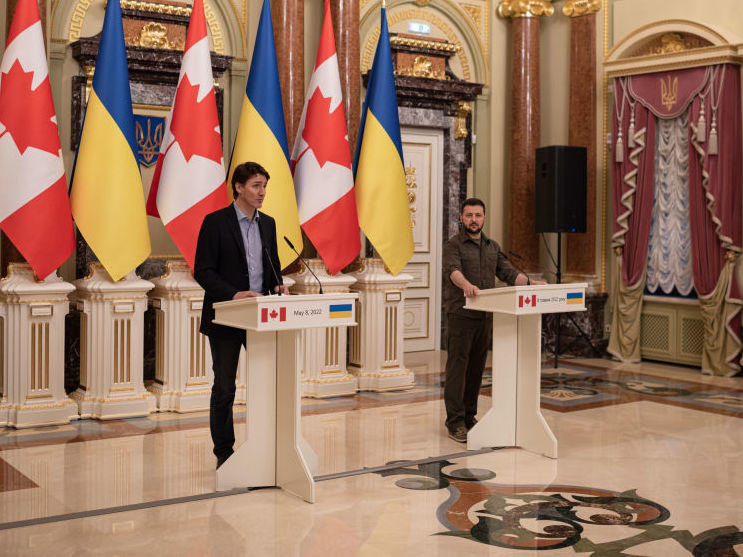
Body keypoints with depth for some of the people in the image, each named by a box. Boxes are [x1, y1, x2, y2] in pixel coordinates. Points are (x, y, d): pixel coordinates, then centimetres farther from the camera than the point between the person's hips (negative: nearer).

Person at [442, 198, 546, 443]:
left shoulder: (493, 247, 18)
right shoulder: (453, 245, -2)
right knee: (457, 366, -5)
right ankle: (455, 422, -3)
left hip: (485, 316, 6)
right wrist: (466, 284, -41)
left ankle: (470, 416, 20)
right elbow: (453, 270, -21)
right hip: (460, 315, -6)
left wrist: (531, 282, -4)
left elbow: (507, 271, 12)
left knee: (476, 367, 10)